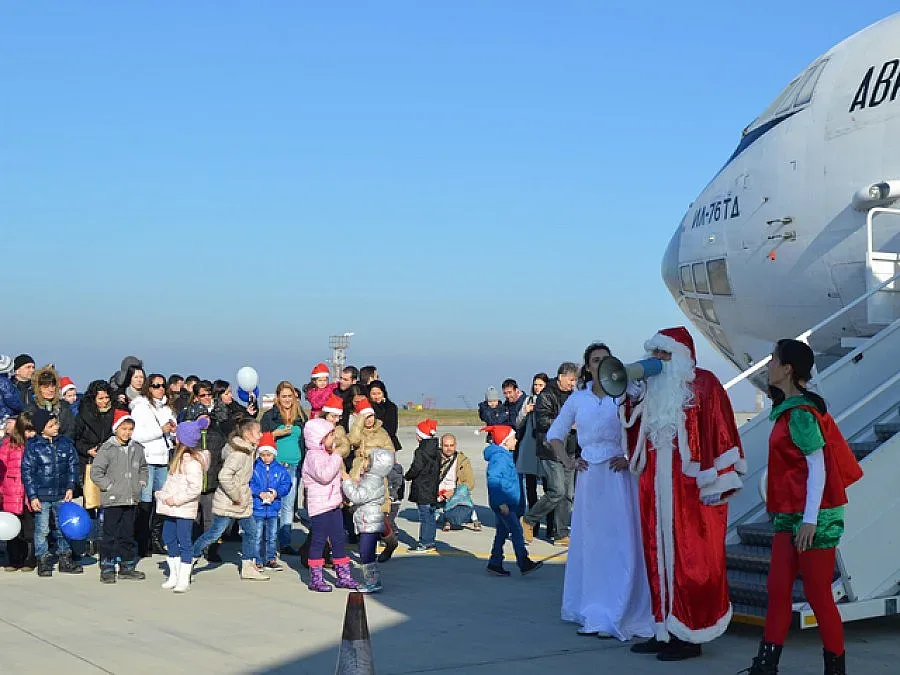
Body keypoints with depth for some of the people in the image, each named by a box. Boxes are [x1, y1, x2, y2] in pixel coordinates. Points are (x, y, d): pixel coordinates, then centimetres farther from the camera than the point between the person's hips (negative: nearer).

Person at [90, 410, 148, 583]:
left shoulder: (137, 449, 8)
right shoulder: (107, 449, -8)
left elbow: (143, 468, 25)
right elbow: (95, 473, -10)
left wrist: (141, 484, 12)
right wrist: (110, 487, -12)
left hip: (132, 499, 5)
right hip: (112, 501, -5)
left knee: (128, 535, 12)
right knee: (109, 536, -1)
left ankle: (127, 567, 21)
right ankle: (107, 569, 5)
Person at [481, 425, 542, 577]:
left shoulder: (505, 456, 16)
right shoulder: (499, 457, -17)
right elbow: (494, 480, -25)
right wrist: (501, 503, -26)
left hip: (507, 502, 10)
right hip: (502, 503, -10)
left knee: (502, 532, 12)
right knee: (516, 530, -10)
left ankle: (495, 563, 16)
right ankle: (524, 564, -9)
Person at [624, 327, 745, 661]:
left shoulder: (703, 384, -6)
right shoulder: (653, 387, 14)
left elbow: (719, 433, -11)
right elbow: (637, 433, 17)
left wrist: (714, 483, -15)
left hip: (690, 488, -7)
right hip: (656, 488, 7)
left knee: (690, 560, -2)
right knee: (660, 558, 8)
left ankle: (691, 635, 4)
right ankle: (666, 631, 15)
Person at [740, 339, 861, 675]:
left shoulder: (800, 414, -16)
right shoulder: (789, 409, 12)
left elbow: (818, 468, -19)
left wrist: (810, 520, -21)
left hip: (813, 517, -9)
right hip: (789, 514, 9)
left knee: (817, 592, 0)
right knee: (778, 588, 7)